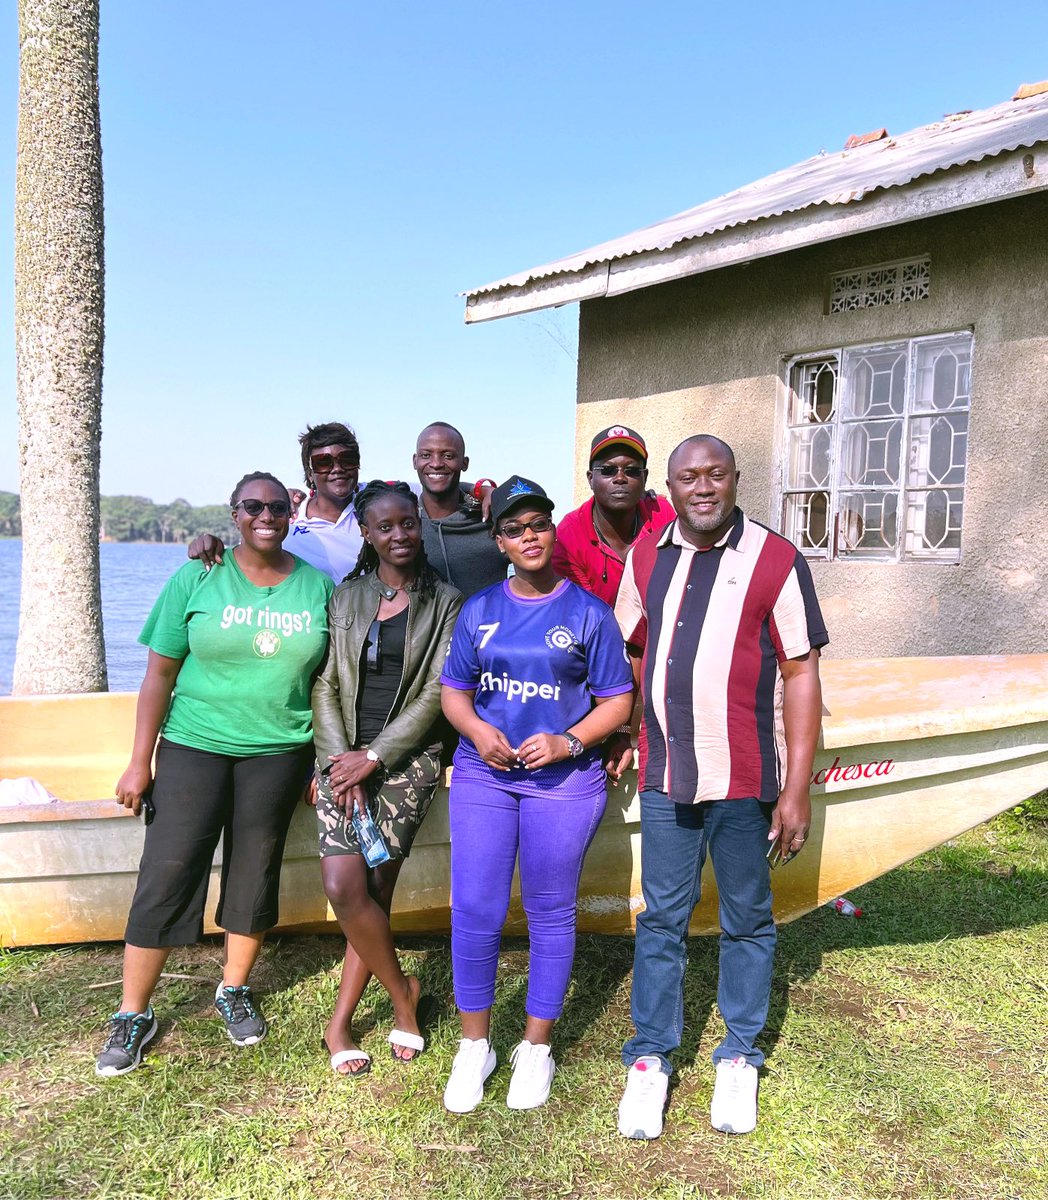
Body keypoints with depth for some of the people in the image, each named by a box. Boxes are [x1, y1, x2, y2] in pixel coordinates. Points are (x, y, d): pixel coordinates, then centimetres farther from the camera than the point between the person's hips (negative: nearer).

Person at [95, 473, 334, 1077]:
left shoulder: (318, 586, 2)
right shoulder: (197, 579, -3)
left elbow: (326, 678, 6)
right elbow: (160, 675, -2)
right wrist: (140, 763, -4)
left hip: (279, 754, 2)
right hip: (194, 748, -1)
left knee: (254, 874, 12)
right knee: (166, 876, 0)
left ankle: (235, 990, 33)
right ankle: (134, 1015, 17)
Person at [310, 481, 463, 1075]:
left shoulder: (444, 601, 2)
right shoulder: (346, 597, 9)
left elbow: (435, 693, -4)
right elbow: (324, 683, 5)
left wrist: (373, 756, -10)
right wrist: (339, 758, -8)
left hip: (407, 757, -2)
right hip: (344, 755, 2)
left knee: (375, 891, -4)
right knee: (345, 888, -9)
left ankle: (340, 1022, 18)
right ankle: (404, 992, 15)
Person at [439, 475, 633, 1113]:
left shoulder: (589, 612, -1)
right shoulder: (480, 610, 7)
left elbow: (618, 700, 0)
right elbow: (454, 691, 10)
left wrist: (567, 742, -15)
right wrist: (478, 730, -10)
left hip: (564, 780, -2)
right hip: (483, 774, 2)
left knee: (551, 914, 9)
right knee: (475, 910, 2)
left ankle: (537, 1047, 28)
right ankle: (475, 1045, 24)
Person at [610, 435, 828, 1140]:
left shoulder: (776, 561, -7)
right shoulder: (647, 557, 6)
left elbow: (800, 676, -7)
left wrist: (797, 790, -10)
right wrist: (622, 734, 10)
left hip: (744, 781, -3)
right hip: (665, 775, 3)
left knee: (748, 922, 13)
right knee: (661, 920, 11)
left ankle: (740, 1059, 31)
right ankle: (651, 1059, 27)